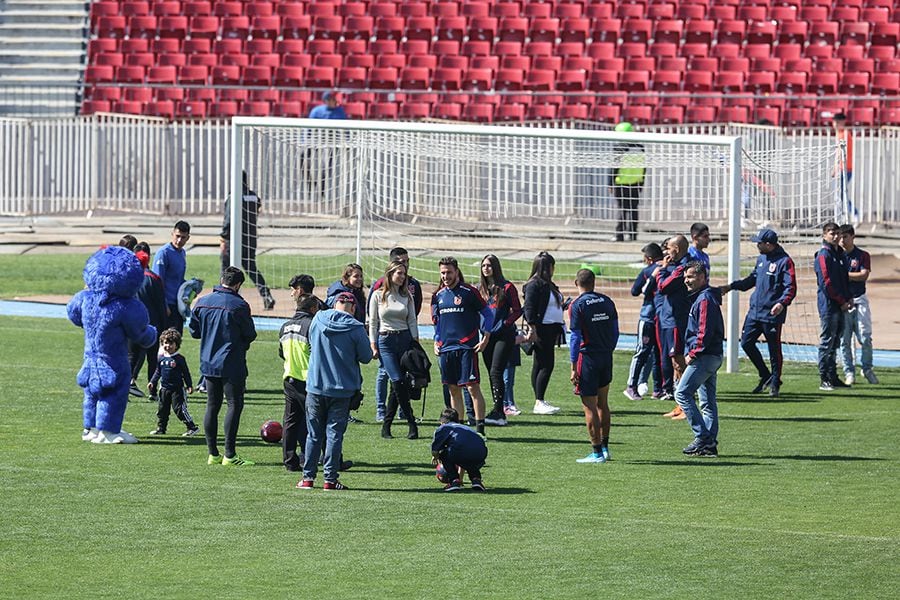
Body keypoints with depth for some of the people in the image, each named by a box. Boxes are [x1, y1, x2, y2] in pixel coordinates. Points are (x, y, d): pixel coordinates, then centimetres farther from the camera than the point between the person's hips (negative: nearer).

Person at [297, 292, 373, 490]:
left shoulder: (318, 320, -2)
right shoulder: (355, 328, -12)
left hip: (315, 386, 3)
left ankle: (308, 477, 10)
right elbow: (366, 357, -3)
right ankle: (330, 479, 1)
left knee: (314, 434, 10)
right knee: (334, 433, 2)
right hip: (342, 389, -2)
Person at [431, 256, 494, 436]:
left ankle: (480, 427, -9)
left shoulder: (469, 292, -4)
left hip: (466, 347, -5)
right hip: (446, 348, 5)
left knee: (473, 387, -10)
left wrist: (485, 339, -5)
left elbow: (488, 314, 1)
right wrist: (436, 342, 12)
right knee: (453, 390, 9)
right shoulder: (438, 295, 12)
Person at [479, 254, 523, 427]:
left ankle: (497, 411, -20)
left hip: (504, 335, -6)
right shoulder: (481, 289, 12)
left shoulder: (507, 288, -4)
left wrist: (504, 324, -14)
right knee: (492, 374, 7)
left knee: (496, 372, -16)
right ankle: (500, 413, 13)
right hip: (487, 335, 6)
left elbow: (517, 310, -4)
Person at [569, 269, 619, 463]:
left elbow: (575, 337, -12)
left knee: (589, 406, -1)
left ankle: (597, 452, -2)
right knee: (602, 403, 18)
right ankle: (605, 447, 21)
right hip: (606, 356, 6)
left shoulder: (577, 306, -10)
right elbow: (615, 332, 9)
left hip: (588, 357, -6)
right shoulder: (607, 302, 6)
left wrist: (573, 367, -10)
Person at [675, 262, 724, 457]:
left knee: (682, 394, -11)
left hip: (704, 356, -11)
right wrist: (693, 353, 16)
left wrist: (693, 354, -16)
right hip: (711, 357, 11)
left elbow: (705, 331, -22)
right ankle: (710, 444, 10)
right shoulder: (700, 297, 18)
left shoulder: (705, 299, -15)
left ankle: (703, 437, -13)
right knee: (708, 402, 10)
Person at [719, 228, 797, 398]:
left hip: (772, 314, -8)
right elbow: (752, 279, 26)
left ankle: (775, 383, 13)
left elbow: (791, 287, -18)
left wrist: (782, 303, -33)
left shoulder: (784, 261, -12)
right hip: (754, 311, 8)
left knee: (774, 349, 0)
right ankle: (765, 376, 23)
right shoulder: (761, 259, 14)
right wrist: (731, 286, 23)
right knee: (746, 342, 9)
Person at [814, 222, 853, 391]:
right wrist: (842, 301, -13)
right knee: (827, 342, -6)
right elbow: (827, 282, -15)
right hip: (828, 304, -8)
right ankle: (824, 380, -5)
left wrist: (849, 298, 6)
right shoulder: (823, 255, -9)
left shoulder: (841, 254, 17)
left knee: (834, 343, 11)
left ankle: (832, 377, 16)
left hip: (840, 306, 8)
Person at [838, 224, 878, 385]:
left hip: (859, 301, -1)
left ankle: (867, 369, 11)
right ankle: (849, 372, 5)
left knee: (865, 338, -6)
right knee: (844, 340, -1)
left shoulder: (863, 255, 5)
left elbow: (864, 275, -8)